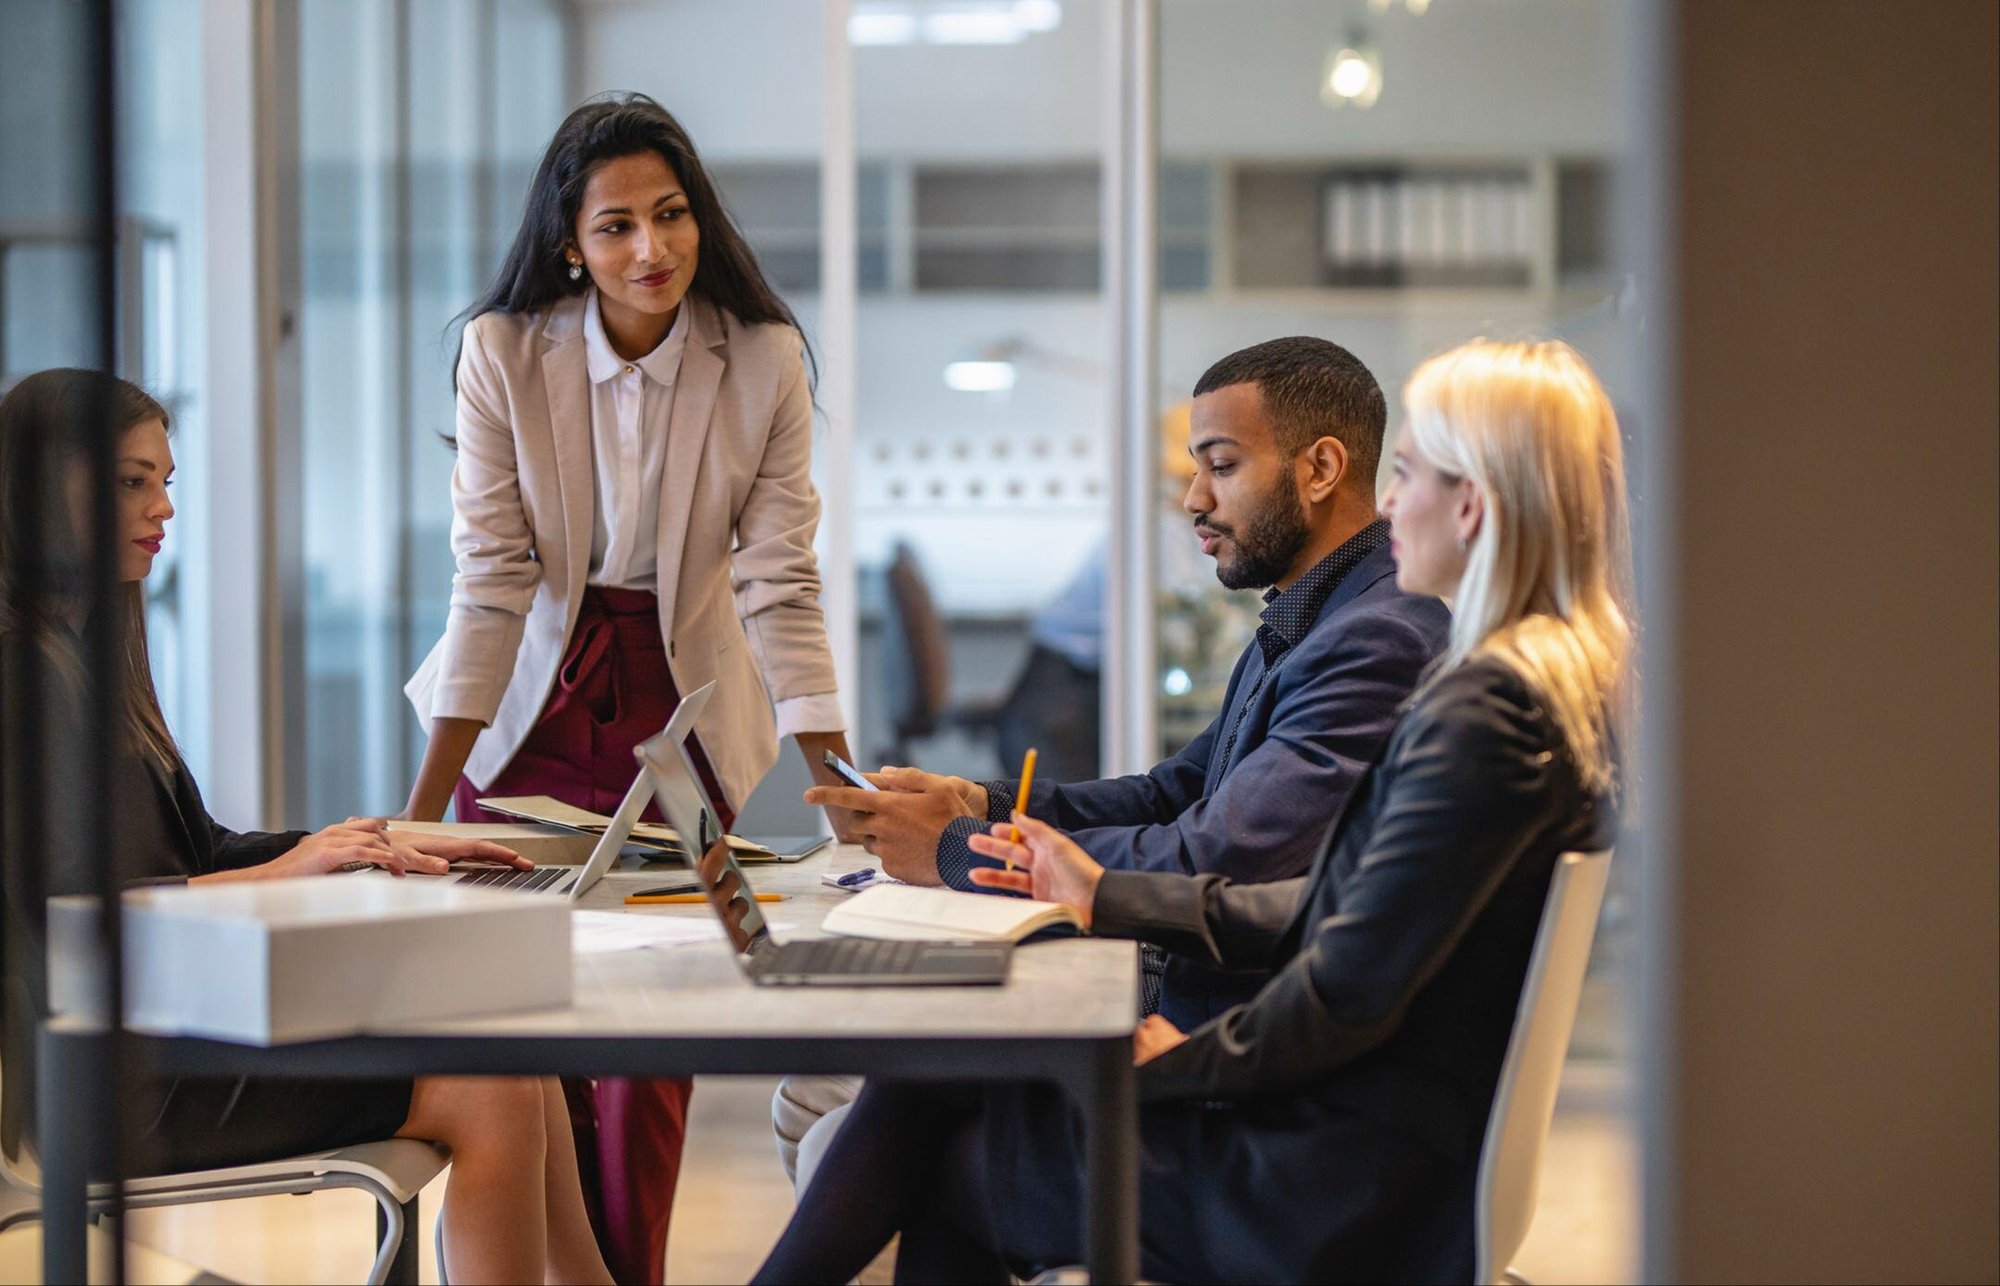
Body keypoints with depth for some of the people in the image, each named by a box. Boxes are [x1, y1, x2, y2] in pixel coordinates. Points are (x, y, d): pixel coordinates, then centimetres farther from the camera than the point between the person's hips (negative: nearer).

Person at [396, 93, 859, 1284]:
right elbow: (492, 578, -13)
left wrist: (839, 786, -19)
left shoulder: (764, 362, -12)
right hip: (531, 698, 1)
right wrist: (424, 806, -16)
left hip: (679, 704, 0)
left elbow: (780, 579, -12)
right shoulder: (503, 353, -13)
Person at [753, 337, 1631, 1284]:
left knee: (937, 1164, 5)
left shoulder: (1481, 712, -22)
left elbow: (1350, 989, -23)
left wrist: (1180, 1063, -7)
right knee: (930, 1080, 10)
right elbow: (1331, 914, 14)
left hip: (1340, 1206, -9)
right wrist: (1108, 897, 16)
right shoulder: (1567, 687, 10)